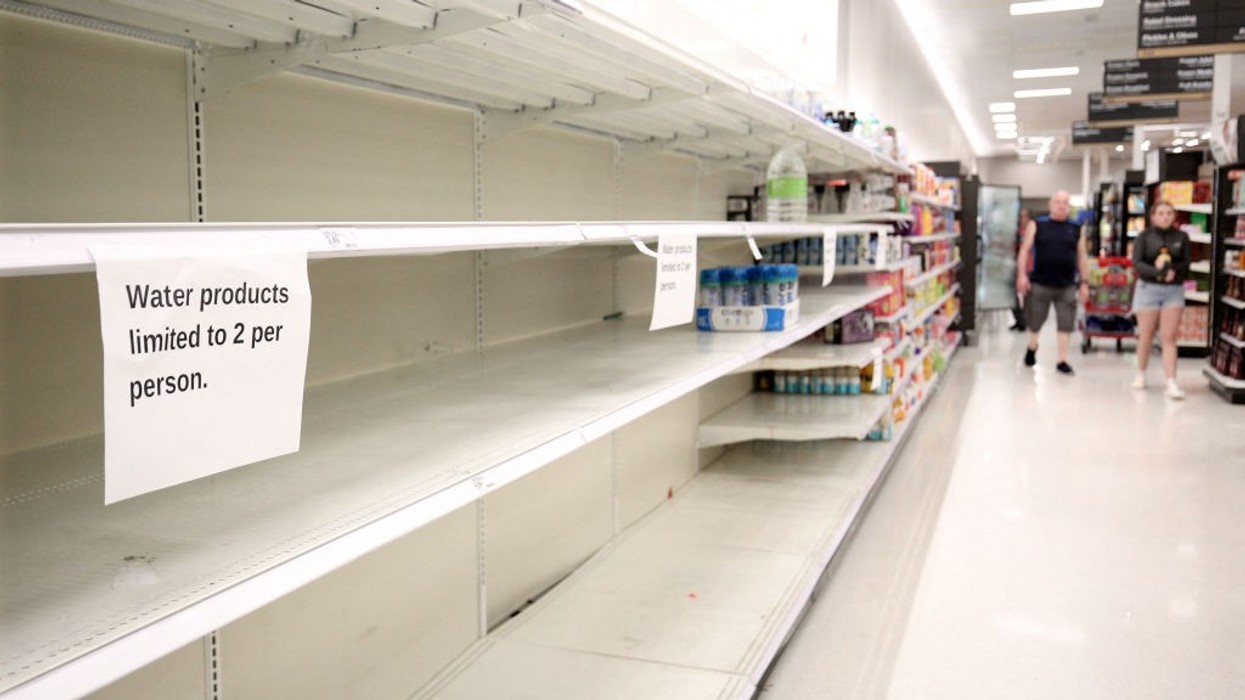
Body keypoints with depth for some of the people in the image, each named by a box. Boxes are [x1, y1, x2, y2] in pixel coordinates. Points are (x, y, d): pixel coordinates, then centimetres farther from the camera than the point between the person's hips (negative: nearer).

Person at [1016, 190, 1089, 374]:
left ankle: (1062, 361, 7)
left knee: (1065, 324, 0)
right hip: (1039, 283, -1)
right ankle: (1032, 348, 37)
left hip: (1067, 286, 2)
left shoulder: (1076, 229, 8)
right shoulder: (1036, 225, 2)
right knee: (1034, 321, 10)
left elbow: (1082, 257, 11)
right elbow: (1025, 250, -1)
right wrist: (1022, 275, -12)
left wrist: (1084, 282, 6)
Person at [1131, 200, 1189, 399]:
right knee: (1146, 337, 7)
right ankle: (1141, 375, 26)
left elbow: (1185, 264, 0)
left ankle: (1172, 383, -9)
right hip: (1148, 288, -1)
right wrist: (1159, 272, -26)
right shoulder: (1144, 236, -2)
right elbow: (1137, 263, -12)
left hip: (1174, 290, 1)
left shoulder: (1181, 237, 3)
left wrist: (1171, 269, -20)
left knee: (1169, 338, -5)